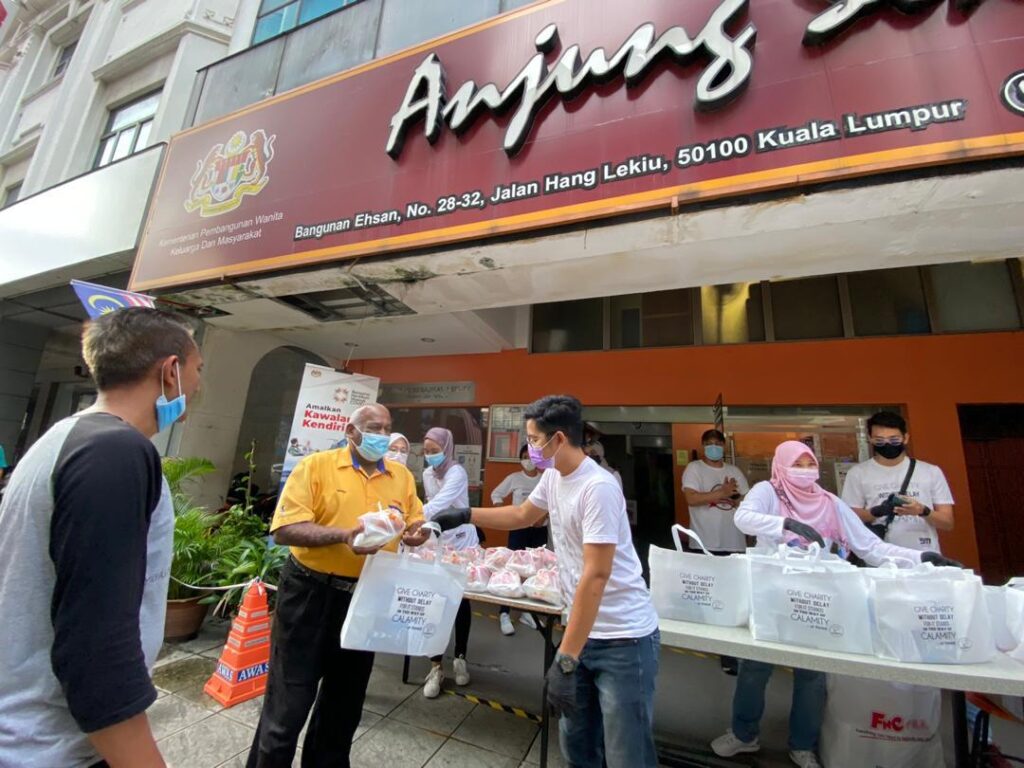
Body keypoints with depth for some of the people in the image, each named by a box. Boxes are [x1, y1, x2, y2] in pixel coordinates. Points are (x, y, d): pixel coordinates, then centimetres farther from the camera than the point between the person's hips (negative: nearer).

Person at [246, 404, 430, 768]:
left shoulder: (402, 476, 3)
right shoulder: (315, 465, -10)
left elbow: (415, 522, 9)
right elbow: (284, 529, -16)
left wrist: (417, 532, -15)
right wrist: (343, 535, -28)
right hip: (311, 594, -4)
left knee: (345, 700, 22)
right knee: (289, 701, 9)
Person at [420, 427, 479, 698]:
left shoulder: (457, 473, -21)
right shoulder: (427, 474, 2)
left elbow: (438, 505, -34)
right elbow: (433, 506, 10)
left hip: (461, 544, -4)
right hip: (438, 544, 5)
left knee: (461, 601, 10)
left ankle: (460, 659, 30)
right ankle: (436, 667, 17)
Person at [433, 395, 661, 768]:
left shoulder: (598, 489, -26)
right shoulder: (553, 477, 0)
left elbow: (595, 577, -27)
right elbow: (522, 516, 17)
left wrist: (565, 659, -24)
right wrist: (464, 514, 14)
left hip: (623, 639, -8)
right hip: (584, 632, 8)